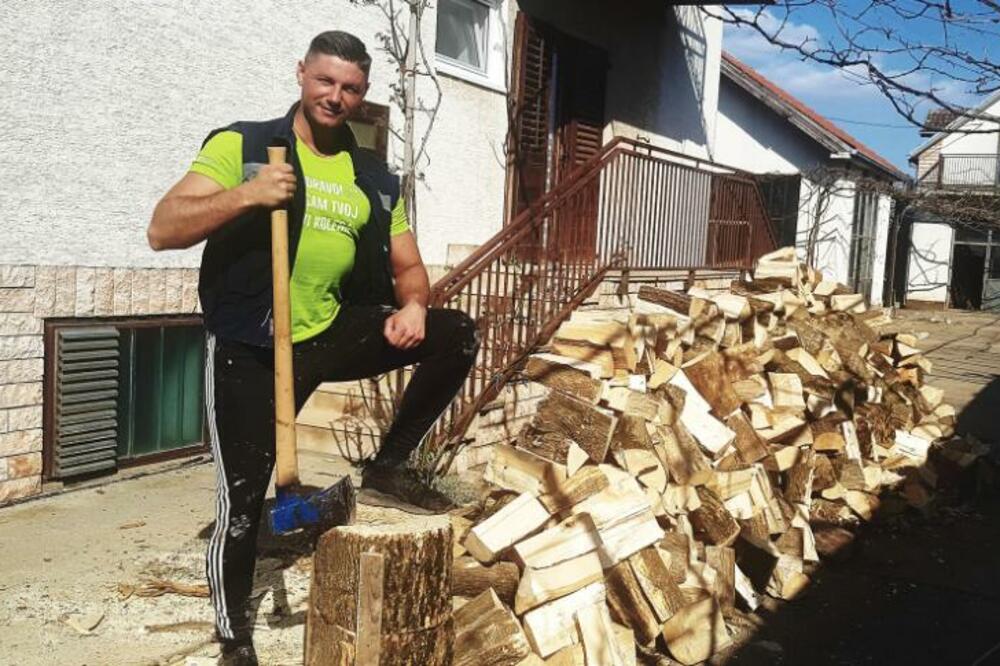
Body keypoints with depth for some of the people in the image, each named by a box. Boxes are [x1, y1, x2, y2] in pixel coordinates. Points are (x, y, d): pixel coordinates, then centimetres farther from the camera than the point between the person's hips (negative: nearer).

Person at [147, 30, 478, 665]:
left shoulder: (375, 179, 8)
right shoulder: (241, 146, -5)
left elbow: (408, 267, 10)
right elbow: (163, 230, -13)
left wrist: (413, 308, -13)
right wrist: (246, 194, -27)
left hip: (335, 333, 4)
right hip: (250, 349, -4)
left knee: (457, 335, -8)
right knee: (243, 499, 0)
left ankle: (389, 464, 5)